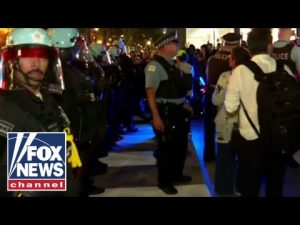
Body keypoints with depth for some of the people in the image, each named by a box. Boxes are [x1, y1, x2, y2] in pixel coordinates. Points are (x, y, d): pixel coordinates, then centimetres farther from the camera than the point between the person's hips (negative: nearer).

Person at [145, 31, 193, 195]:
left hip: (178, 111, 9)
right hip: (165, 113, -9)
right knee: (166, 147, 5)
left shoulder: (171, 64, 11)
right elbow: (150, 92, -23)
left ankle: (176, 174, 41)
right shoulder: (155, 66, -17)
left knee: (181, 144, 21)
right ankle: (164, 182, 23)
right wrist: (156, 117, -27)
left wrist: (183, 103, 16)